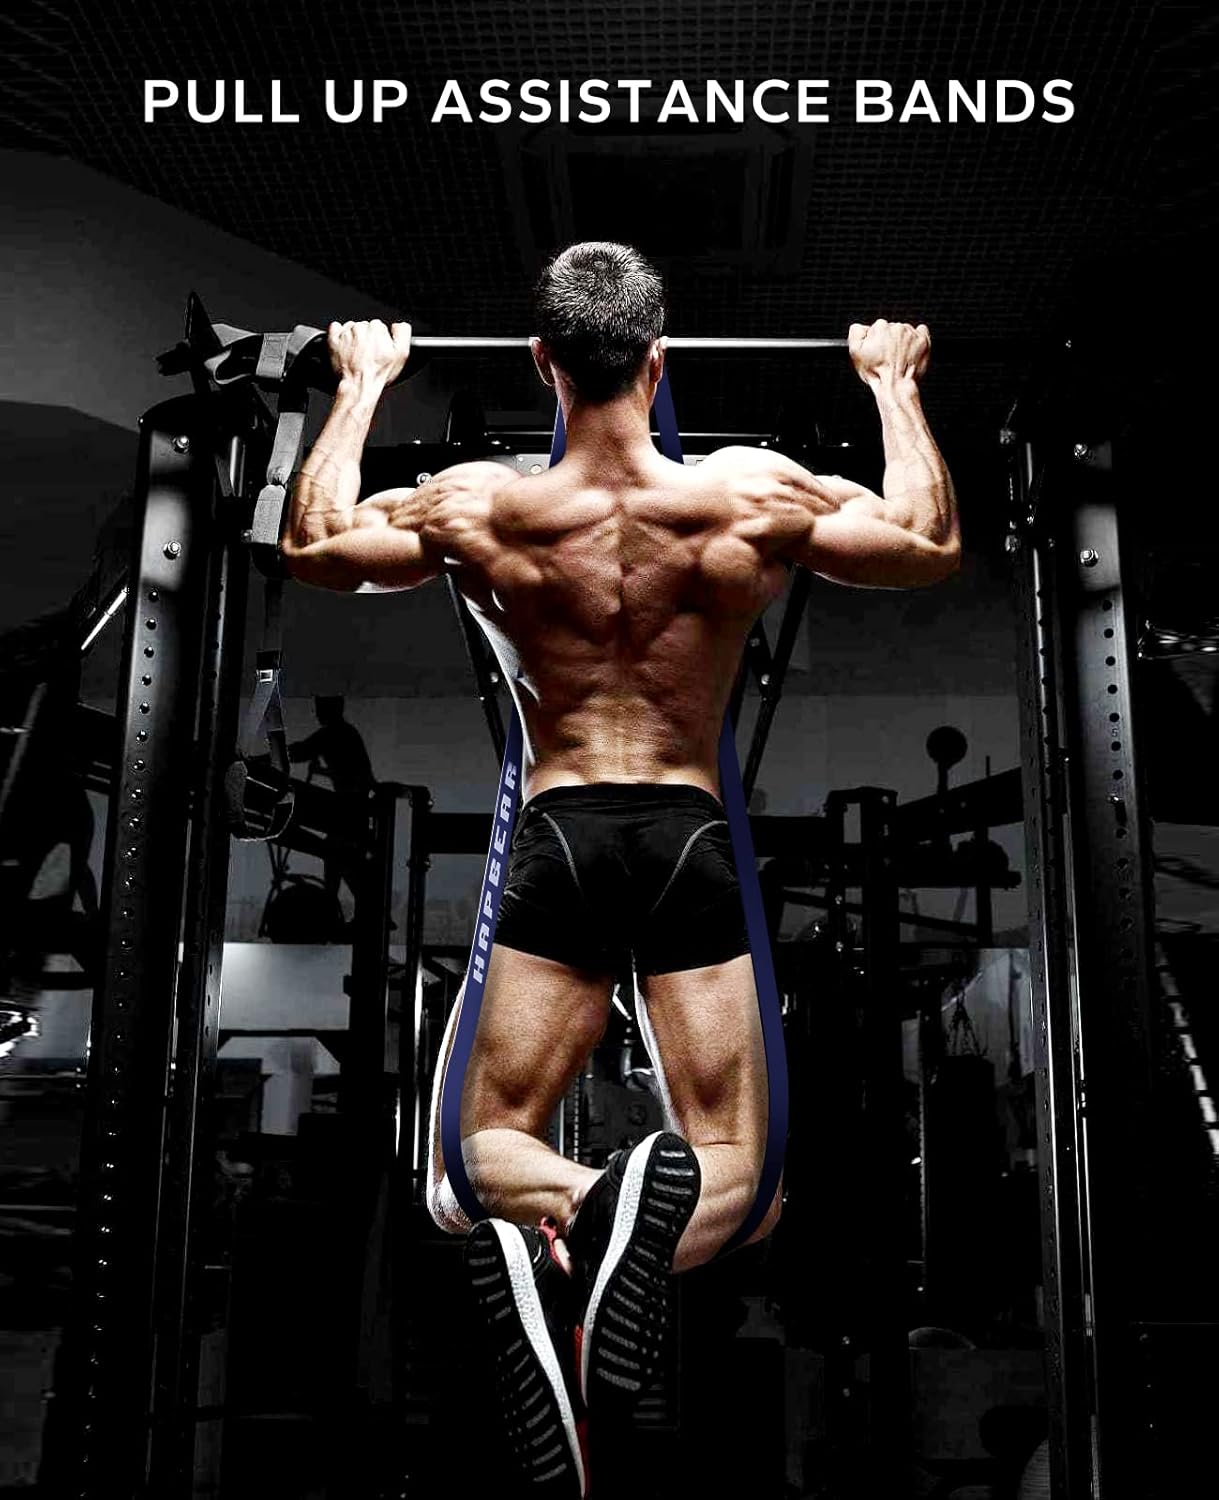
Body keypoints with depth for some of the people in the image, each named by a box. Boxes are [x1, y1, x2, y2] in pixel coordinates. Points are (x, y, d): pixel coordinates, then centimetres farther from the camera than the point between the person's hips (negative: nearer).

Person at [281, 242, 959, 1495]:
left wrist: (362, 384, 23)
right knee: (731, 1165, 7)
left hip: (558, 837, 0)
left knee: (484, 1147, 13)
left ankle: (536, 1230, -26)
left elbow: (309, 545, 12)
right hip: (689, 835, 0)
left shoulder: (477, 507, -5)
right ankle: (655, 1205, -32)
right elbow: (934, 544, 9)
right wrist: (892, 383, 22)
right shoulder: (754, 495, -6)